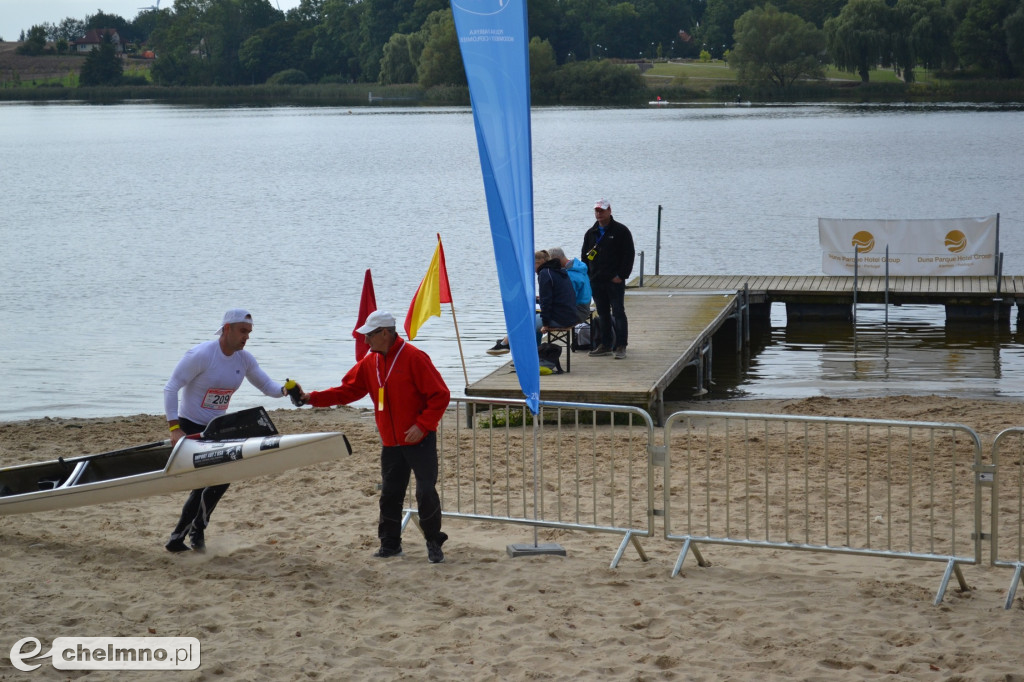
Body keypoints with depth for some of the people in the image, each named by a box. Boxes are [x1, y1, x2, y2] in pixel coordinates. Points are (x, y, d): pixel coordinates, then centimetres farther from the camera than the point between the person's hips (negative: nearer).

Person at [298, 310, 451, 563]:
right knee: (390, 494, 10)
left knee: (426, 492, -7)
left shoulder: (414, 357, -14)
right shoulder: (369, 362, 7)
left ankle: (434, 544, 6)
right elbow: (347, 390, 8)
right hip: (391, 443, 7)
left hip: (419, 440, -7)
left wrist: (423, 425, -19)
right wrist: (312, 398, -2)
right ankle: (390, 544, 21)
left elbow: (440, 395, -14)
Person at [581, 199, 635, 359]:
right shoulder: (591, 233, 14)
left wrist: (622, 275, -12)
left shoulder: (621, 231, -3)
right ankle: (605, 345, 16)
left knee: (618, 313, -5)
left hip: (615, 281, -5)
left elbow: (629, 254, -6)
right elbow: (584, 256, 19)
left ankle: (621, 346, -3)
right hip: (596, 281, 5)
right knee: (603, 314, 10)